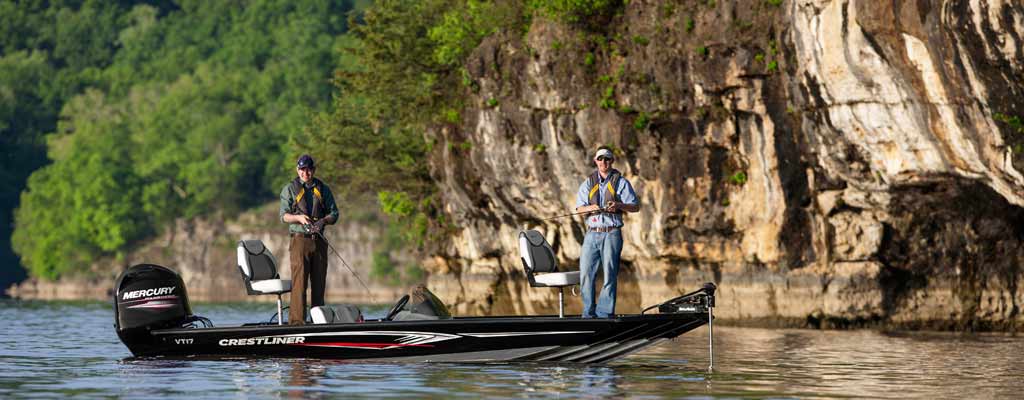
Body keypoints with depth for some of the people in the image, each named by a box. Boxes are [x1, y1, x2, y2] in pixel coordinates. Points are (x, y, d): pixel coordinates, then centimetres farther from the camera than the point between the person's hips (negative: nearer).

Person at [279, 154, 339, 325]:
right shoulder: (290, 189, 5)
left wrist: (323, 220, -11)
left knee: (319, 282, 5)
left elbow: (334, 214, 10)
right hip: (300, 239, -3)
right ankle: (297, 320, -14)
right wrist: (299, 217, -21)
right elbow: (284, 216, -1)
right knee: (299, 282, -11)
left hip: (319, 240, 3)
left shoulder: (323, 189, 12)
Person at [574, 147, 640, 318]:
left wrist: (619, 205, -16)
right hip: (592, 233, 3)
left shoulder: (620, 182, 7)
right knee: (586, 272, -2)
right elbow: (579, 208, 7)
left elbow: (635, 207, 4)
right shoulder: (588, 183, 15)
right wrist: (590, 208, -16)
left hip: (611, 234, -3)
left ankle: (605, 312, -2)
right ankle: (589, 312, 6)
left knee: (609, 274, -5)